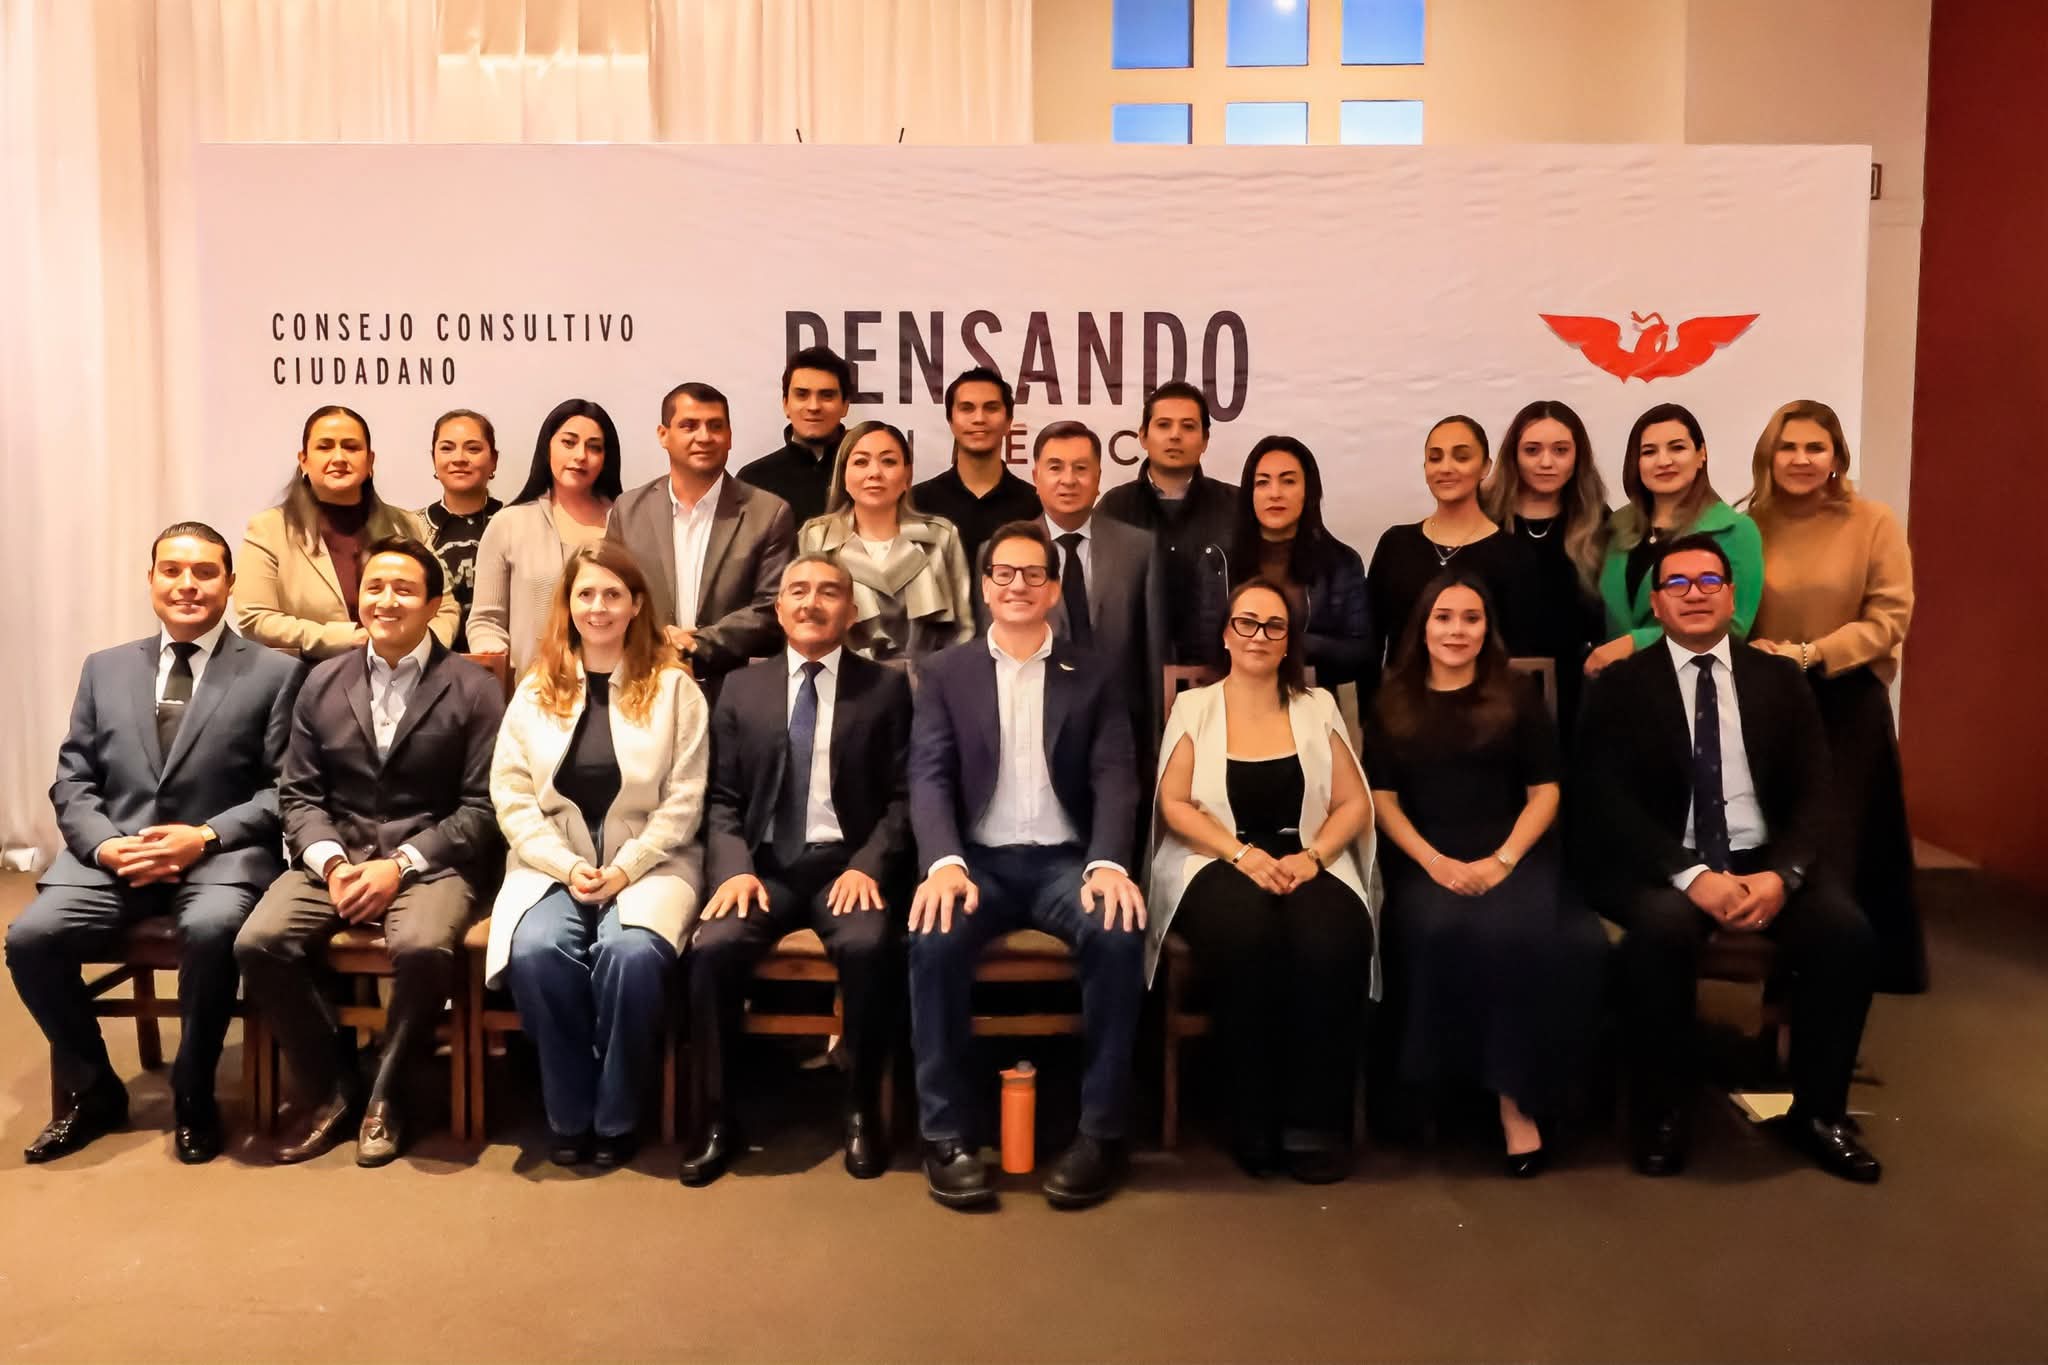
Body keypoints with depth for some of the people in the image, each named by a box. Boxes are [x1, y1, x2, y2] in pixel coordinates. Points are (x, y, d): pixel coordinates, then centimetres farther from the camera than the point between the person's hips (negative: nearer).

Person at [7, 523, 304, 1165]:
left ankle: (193, 1094, -9)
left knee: (211, 929, -35)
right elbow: (72, 781, 13)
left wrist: (206, 836, -16)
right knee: (31, 937, -22)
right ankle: (91, 1090, 4)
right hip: (114, 853, 4)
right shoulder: (105, 668, 17)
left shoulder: (274, 673, 5)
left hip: (222, 852, -4)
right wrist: (105, 844, -8)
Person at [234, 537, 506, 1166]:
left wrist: (400, 864, -15)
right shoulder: (323, 682, 12)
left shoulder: (473, 688, 0)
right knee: (258, 943, -22)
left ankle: (383, 1091, -5)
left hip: (430, 862, -4)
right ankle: (329, 1088, 0)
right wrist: (331, 861, -10)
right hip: (334, 857, 4)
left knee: (423, 948, -34)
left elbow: (483, 806, -5)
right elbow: (299, 794, 10)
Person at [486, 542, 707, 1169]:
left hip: (648, 862, -2)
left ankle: (616, 1117, -9)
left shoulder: (674, 687, 3)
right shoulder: (535, 689, 10)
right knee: (536, 951, -28)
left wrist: (625, 868, -13)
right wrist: (566, 866, -10)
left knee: (631, 953, -32)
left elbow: (684, 800, -2)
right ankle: (568, 1114, -7)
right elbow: (511, 794, 4)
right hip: (552, 863, 2)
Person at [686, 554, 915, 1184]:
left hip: (848, 864, -2)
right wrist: (734, 868, -10)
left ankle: (862, 1109, -10)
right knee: (713, 947, -27)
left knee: (869, 946, -32)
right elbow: (722, 798, 9)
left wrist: (869, 865, -15)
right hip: (764, 863, 2)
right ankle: (717, 1116, -9)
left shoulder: (886, 687, 8)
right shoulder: (742, 689, 14)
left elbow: (903, 796, 2)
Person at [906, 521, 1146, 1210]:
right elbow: (929, 777, -3)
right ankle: (947, 1133, -17)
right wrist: (945, 862, -23)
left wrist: (1107, 864, -21)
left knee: (1120, 933, -30)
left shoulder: (1092, 676, 10)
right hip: (978, 860, 0)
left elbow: (1114, 780, 0)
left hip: (1065, 860, 1)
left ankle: (1101, 1131, -15)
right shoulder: (944, 673, 9)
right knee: (934, 936, -32)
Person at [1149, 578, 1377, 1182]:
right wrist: (1244, 854, -14)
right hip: (1218, 864, -1)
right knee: (1247, 934, -36)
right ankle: (1254, 1119, -19)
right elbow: (1174, 805, 0)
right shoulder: (1193, 707, 9)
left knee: (1333, 939, -33)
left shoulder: (1317, 707, 15)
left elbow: (1355, 803, 10)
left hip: (1308, 866, 2)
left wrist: (1311, 855, -9)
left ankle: (1314, 1121, -19)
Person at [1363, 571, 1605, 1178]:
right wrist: (1434, 862, -10)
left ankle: (1517, 1096, -19)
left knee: (1516, 935, -32)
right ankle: (1444, 1076, -14)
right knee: (1441, 932, -34)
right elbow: (1382, 799, 6)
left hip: (1514, 855, 0)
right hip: (1425, 861, 0)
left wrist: (1503, 860, -11)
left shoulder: (1518, 698, 12)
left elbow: (1544, 792, 6)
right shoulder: (1392, 704, 12)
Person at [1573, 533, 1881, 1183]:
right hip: (1662, 863, -3)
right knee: (1661, 928, -34)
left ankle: (1818, 1111, -1)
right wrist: (1692, 875, -22)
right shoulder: (1620, 686, 1)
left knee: (1846, 931, -23)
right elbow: (1610, 802, -9)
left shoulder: (1781, 679, 10)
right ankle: (1661, 1112, -13)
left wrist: (1781, 874, -16)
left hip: (1765, 858, 3)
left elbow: (1813, 794, 3)